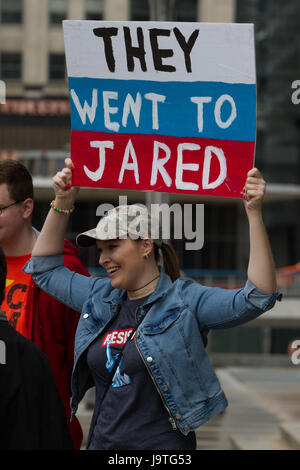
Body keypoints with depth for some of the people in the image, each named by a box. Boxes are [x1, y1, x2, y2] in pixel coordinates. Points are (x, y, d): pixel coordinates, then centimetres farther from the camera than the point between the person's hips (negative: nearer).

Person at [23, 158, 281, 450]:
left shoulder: (185, 300, -7)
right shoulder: (100, 297, 10)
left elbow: (257, 297, -18)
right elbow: (45, 268, 22)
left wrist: (253, 214, -23)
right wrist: (62, 203, 12)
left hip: (164, 445, -5)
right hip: (102, 441, 5)